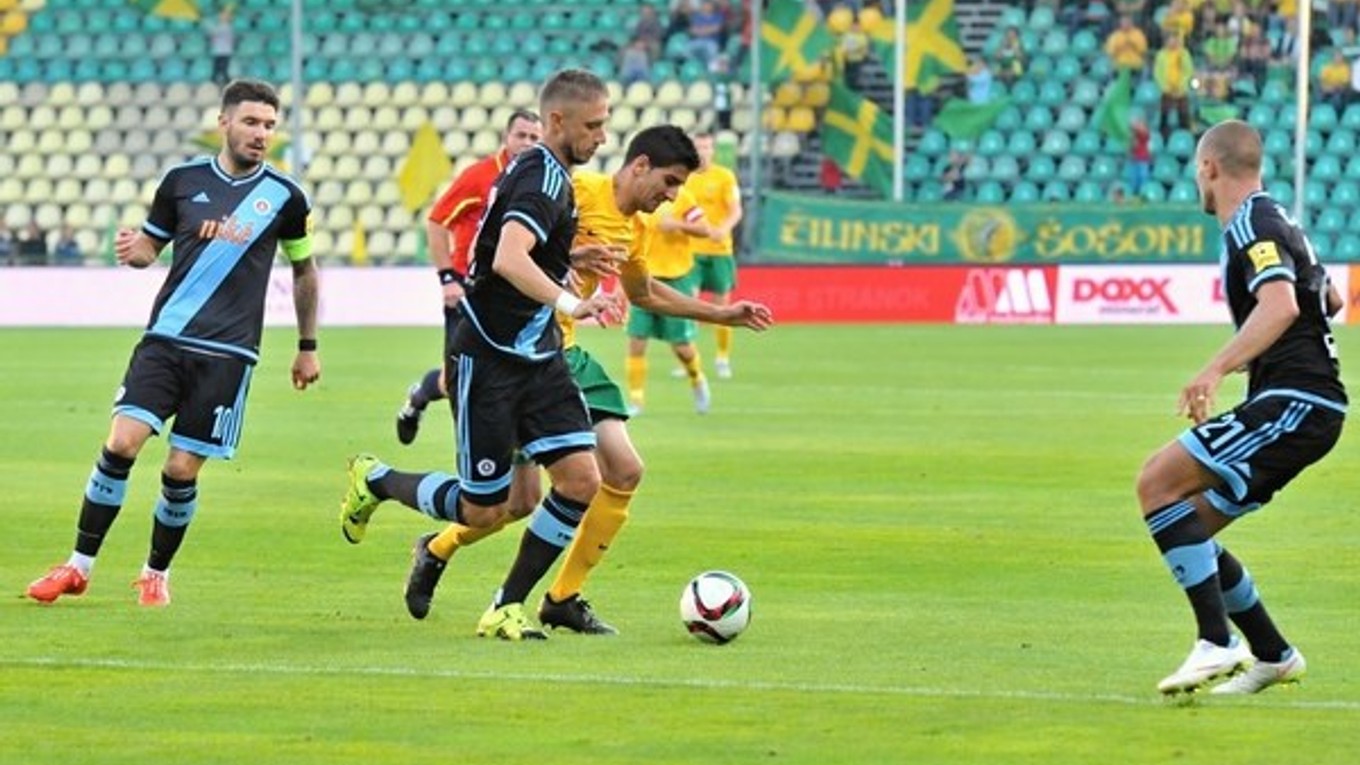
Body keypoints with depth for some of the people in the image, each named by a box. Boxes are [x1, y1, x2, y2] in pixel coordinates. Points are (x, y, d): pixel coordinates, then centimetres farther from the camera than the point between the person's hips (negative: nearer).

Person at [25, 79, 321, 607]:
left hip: (228, 353, -1)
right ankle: (79, 566, -1)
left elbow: (303, 270, 17)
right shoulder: (183, 181, 4)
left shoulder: (284, 197, 2)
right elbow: (150, 245, 16)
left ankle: (156, 573, 19)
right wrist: (132, 251, -8)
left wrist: (308, 347, 21)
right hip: (165, 339, 1)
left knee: (182, 470, -5)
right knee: (121, 444, -13)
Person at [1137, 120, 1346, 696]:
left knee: (1158, 482, -19)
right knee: (1184, 530, 11)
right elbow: (1329, 299, 37)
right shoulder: (1273, 221, 21)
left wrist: (1217, 368, -38)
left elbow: (1282, 303, -29)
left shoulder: (1252, 226, -10)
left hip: (1293, 403, -10)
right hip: (1299, 405, 10)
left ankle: (1216, 643, -24)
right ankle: (1271, 654, 16)